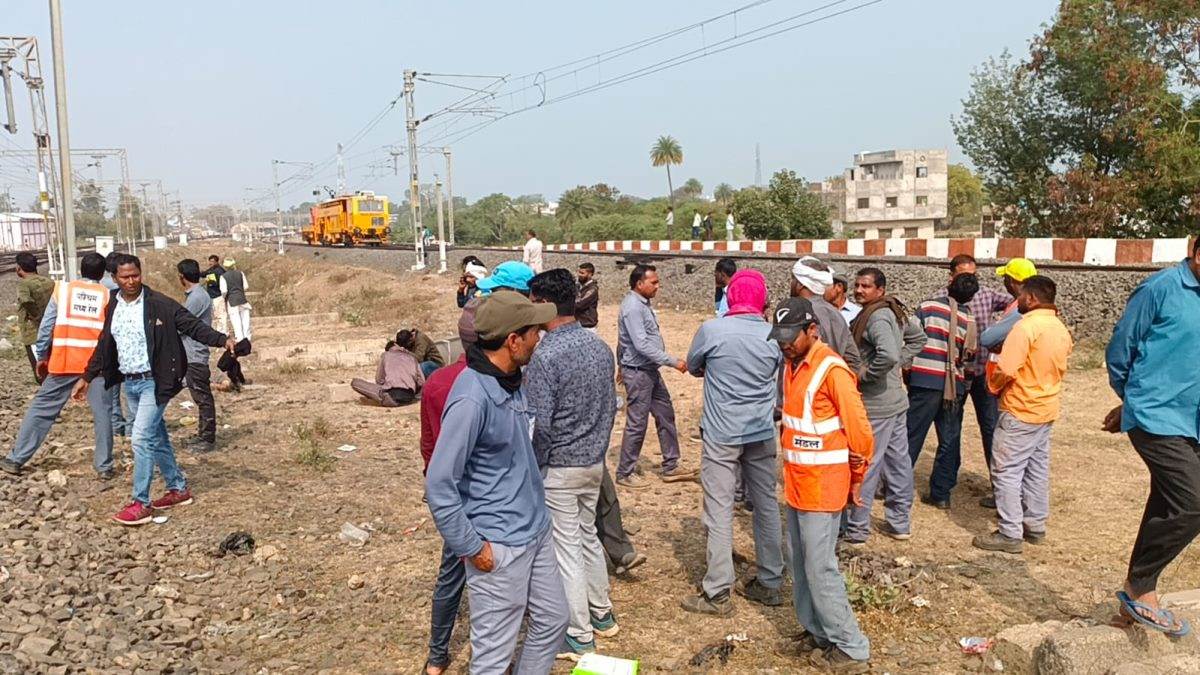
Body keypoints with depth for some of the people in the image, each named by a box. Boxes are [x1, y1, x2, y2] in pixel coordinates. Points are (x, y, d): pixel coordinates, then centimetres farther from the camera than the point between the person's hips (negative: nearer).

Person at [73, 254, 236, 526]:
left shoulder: (160, 304, -11)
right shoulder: (112, 308, 8)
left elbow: (193, 326, -13)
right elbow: (104, 346, 17)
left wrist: (223, 340, -28)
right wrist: (87, 378, 20)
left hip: (153, 381, -7)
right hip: (128, 383, 7)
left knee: (142, 438, -11)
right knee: (156, 437, 14)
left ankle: (141, 504, -3)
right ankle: (178, 489, 27)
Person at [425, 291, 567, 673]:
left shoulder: (512, 379, 4)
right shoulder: (472, 397, -25)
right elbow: (439, 486, -23)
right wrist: (472, 548, -16)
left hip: (536, 531, 9)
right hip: (499, 547, -9)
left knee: (552, 620, 21)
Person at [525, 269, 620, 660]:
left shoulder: (545, 356, -22)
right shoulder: (600, 347, 1)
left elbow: (539, 426, -22)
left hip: (559, 467, -7)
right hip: (595, 463, 7)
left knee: (566, 548, 5)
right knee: (588, 536, 22)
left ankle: (579, 638, 18)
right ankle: (602, 615, 36)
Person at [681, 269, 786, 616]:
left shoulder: (711, 330, -12)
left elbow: (692, 367, 5)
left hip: (721, 434, -3)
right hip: (762, 433, 4)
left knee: (719, 511, 2)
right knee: (767, 505, 15)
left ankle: (717, 593, 7)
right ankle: (770, 583, 25)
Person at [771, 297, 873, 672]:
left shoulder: (832, 370, -18)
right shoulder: (792, 365, 8)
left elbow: (859, 429, -14)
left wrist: (857, 479, -3)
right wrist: (789, 470, 17)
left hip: (823, 486, -8)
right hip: (796, 483, 8)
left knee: (820, 569, -2)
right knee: (801, 566, 15)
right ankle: (817, 632, 29)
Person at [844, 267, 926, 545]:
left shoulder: (876, 317, -19)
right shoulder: (893, 312, 10)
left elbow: (889, 354, -33)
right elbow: (918, 338, 23)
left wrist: (864, 376, -19)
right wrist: (902, 363, 14)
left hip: (874, 405, -10)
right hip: (896, 400, 10)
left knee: (865, 467, -1)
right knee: (898, 461, 15)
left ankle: (856, 529, 9)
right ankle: (900, 522, 27)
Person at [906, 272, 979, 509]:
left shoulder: (929, 306, -4)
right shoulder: (969, 320, 5)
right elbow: (969, 355, 7)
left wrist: (906, 366, 7)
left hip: (925, 381, -2)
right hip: (955, 385, 3)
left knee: (912, 436, 3)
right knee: (949, 440, 11)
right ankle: (941, 494, 15)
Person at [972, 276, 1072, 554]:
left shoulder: (1026, 326, -20)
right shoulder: (1061, 329, 9)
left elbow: (1007, 370, -24)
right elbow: (1059, 370, 17)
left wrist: (993, 385, -5)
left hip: (1020, 411, -9)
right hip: (1047, 409, 9)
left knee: (1007, 472, -3)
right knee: (1037, 470, 16)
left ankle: (1010, 534, 0)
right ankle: (1035, 526, 25)